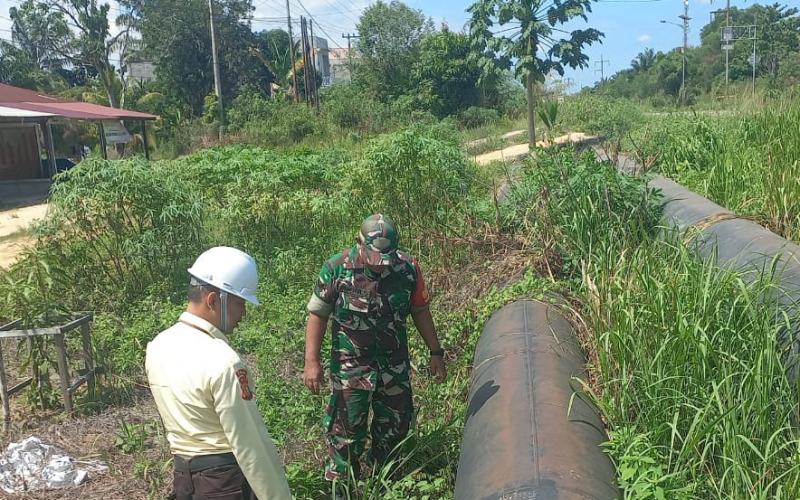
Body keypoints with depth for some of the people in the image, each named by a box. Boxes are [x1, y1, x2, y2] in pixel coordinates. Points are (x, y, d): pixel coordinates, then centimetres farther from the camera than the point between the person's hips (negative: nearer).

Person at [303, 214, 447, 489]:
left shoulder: (408, 267, -10)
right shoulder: (336, 268, -16)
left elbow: (420, 311, 4)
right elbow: (318, 315, -8)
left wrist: (436, 353, 5)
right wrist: (311, 362, -13)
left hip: (395, 364, 3)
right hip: (351, 366, -3)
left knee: (395, 426, 17)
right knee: (347, 429, 6)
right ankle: (342, 488, 26)